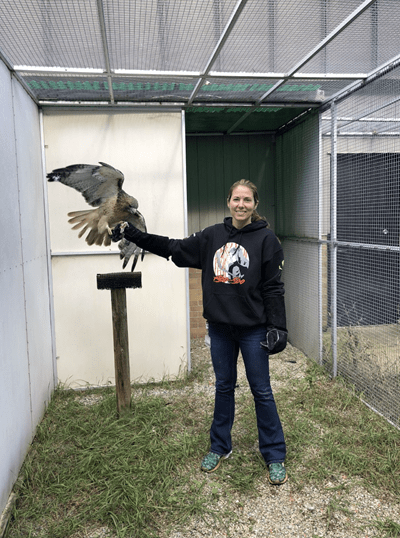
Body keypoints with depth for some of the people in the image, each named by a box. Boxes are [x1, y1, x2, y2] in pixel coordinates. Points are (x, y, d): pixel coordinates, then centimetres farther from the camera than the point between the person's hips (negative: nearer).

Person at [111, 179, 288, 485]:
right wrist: (134, 235, 7)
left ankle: (275, 457, 23)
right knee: (224, 387, 17)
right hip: (220, 327, 4)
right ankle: (220, 447, 34)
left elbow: (273, 287, -6)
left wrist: (277, 328, -10)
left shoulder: (265, 238, -6)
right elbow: (175, 249, 9)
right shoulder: (213, 236, 4)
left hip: (253, 328, -3)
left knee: (261, 391, 6)